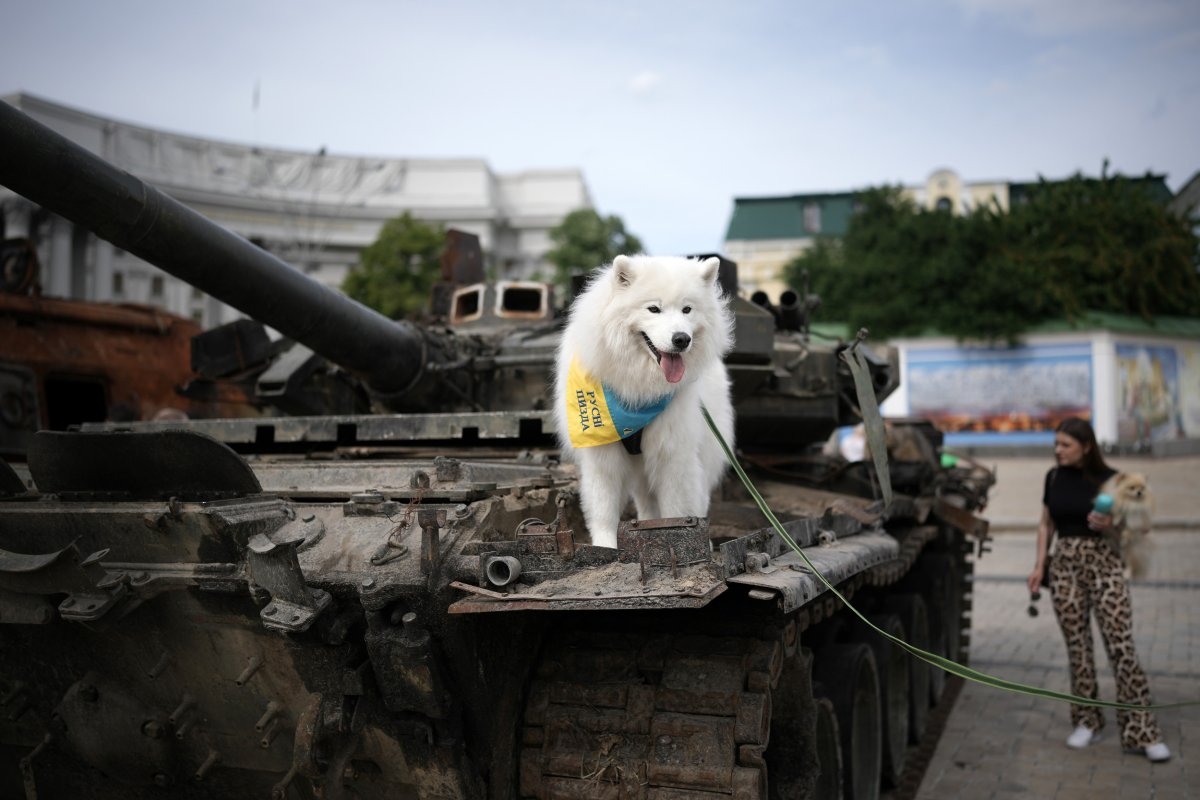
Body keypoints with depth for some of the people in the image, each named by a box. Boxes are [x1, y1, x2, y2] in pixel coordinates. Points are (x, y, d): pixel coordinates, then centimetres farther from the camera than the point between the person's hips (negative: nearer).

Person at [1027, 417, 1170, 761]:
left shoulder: (1109, 480, -5)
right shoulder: (1054, 478, 6)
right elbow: (1046, 524, 14)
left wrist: (1109, 524, -21)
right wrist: (1039, 565, 6)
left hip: (1105, 564, -4)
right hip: (1065, 565, 4)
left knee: (1120, 646, -8)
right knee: (1077, 645, 7)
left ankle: (1141, 732, -4)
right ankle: (1086, 722, 20)